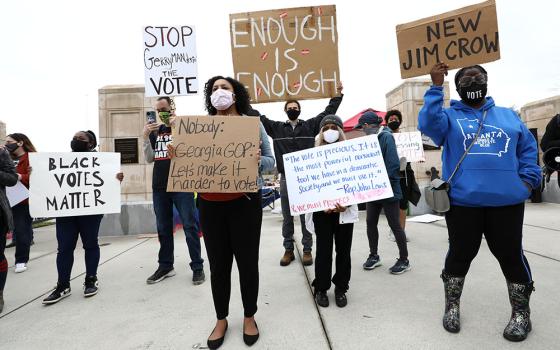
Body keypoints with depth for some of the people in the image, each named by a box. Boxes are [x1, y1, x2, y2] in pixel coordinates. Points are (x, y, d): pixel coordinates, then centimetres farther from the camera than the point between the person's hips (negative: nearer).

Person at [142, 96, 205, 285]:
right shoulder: (155, 131, 14)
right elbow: (150, 159, 11)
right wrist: (146, 137, -2)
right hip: (159, 186, 5)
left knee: (190, 226, -3)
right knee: (163, 228, 10)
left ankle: (197, 266, 5)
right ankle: (165, 266, 20)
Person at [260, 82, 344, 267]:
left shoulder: (310, 125, 7)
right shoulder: (276, 127, 7)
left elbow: (328, 112, 7)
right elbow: (259, 117, 7)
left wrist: (338, 94, 4)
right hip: (286, 178, 1)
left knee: (306, 217, 7)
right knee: (287, 218, 10)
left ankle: (307, 250, 18)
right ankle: (288, 250, 22)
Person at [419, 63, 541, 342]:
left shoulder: (508, 116, 17)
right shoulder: (449, 116, 7)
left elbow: (528, 147, 16)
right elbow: (427, 124, -14)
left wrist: (528, 179, 2)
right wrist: (436, 87, -16)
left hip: (507, 201, 3)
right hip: (462, 201, -2)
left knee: (511, 255, 11)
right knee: (460, 254, 9)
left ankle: (521, 313, 30)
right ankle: (452, 306, 27)